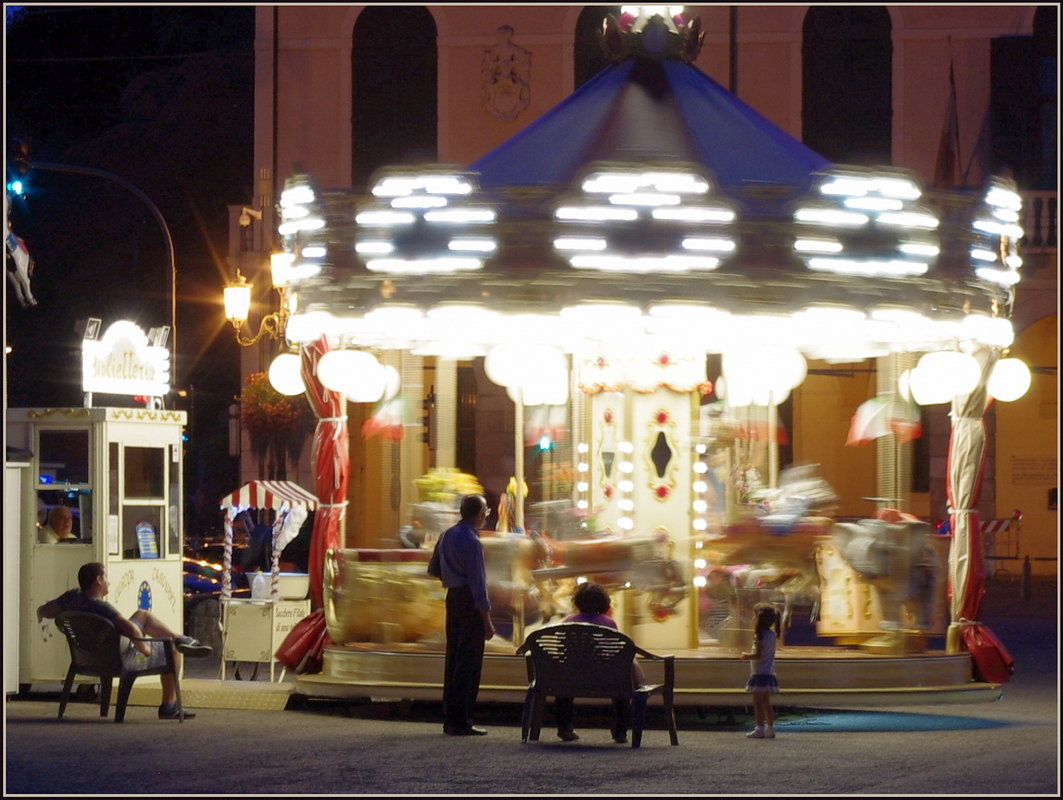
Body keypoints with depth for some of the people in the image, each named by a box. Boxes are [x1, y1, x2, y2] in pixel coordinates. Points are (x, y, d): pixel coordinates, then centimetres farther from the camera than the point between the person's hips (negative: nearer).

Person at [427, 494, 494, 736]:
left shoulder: (447, 535, 10)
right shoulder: (471, 541, -16)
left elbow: (433, 569, 21)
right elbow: (478, 582, -19)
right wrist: (487, 620, -17)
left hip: (453, 597, 9)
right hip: (469, 600, -9)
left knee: (454, 657, 14)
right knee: (469, 661, -5)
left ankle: (449, 718, 17)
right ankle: (461, 722, -6)